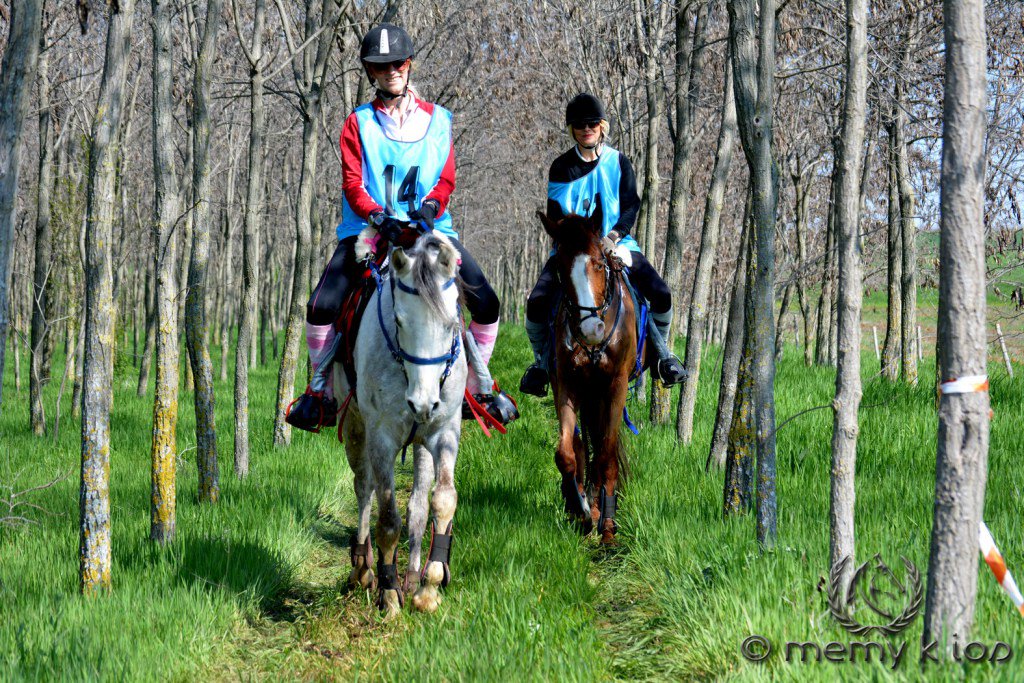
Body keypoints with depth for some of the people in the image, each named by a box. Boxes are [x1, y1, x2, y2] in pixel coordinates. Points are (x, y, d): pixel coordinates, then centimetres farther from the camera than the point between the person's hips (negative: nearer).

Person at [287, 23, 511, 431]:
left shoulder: (437, 120, 9)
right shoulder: (358, 124, 4)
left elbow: (446, 180, 3)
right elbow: (352, 185, -5)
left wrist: (429, 206, -19)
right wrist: (380, 216, -24)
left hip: (429, 226, 1)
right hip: (368, 227, -1)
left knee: (486, 304, -11)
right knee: (321, 307, -19)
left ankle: (475, 385, 9)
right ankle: (322, 390, 2)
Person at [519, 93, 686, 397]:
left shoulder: (619, 162, 5)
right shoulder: (561, 168, 3)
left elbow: (631, 205, 1)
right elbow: (554, 215, 0)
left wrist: (614, 236, -15)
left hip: (617, 243, 1)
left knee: (661, 294, -19)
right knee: (537, 301, -22)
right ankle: (541, 359, 3)